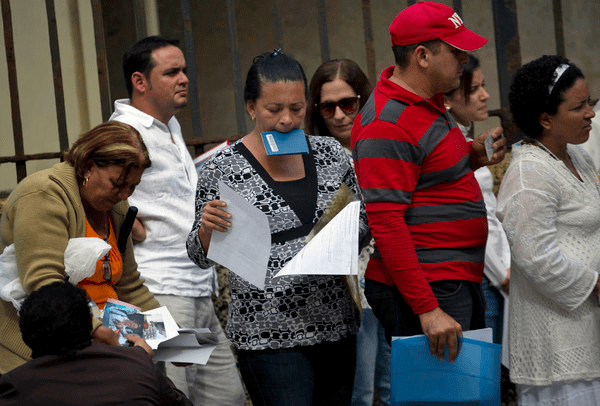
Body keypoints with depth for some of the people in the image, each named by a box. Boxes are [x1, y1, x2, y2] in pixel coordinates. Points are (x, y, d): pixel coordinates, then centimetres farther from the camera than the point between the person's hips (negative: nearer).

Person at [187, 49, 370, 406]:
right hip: (269, 337, -4)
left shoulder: (330, 153, 7)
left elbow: (364, 228, 17)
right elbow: (202, 257, 1)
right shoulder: (223, 169, -4)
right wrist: (207, 228, -20)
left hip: (336, 326, 5)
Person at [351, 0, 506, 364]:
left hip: (461, 280, 10)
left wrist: (473, 156, 8)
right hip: (425, 289, -10)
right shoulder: (387, 125, -19)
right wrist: (427, 310, -27)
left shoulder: (430, 102, 13)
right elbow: (385, 224, -24)